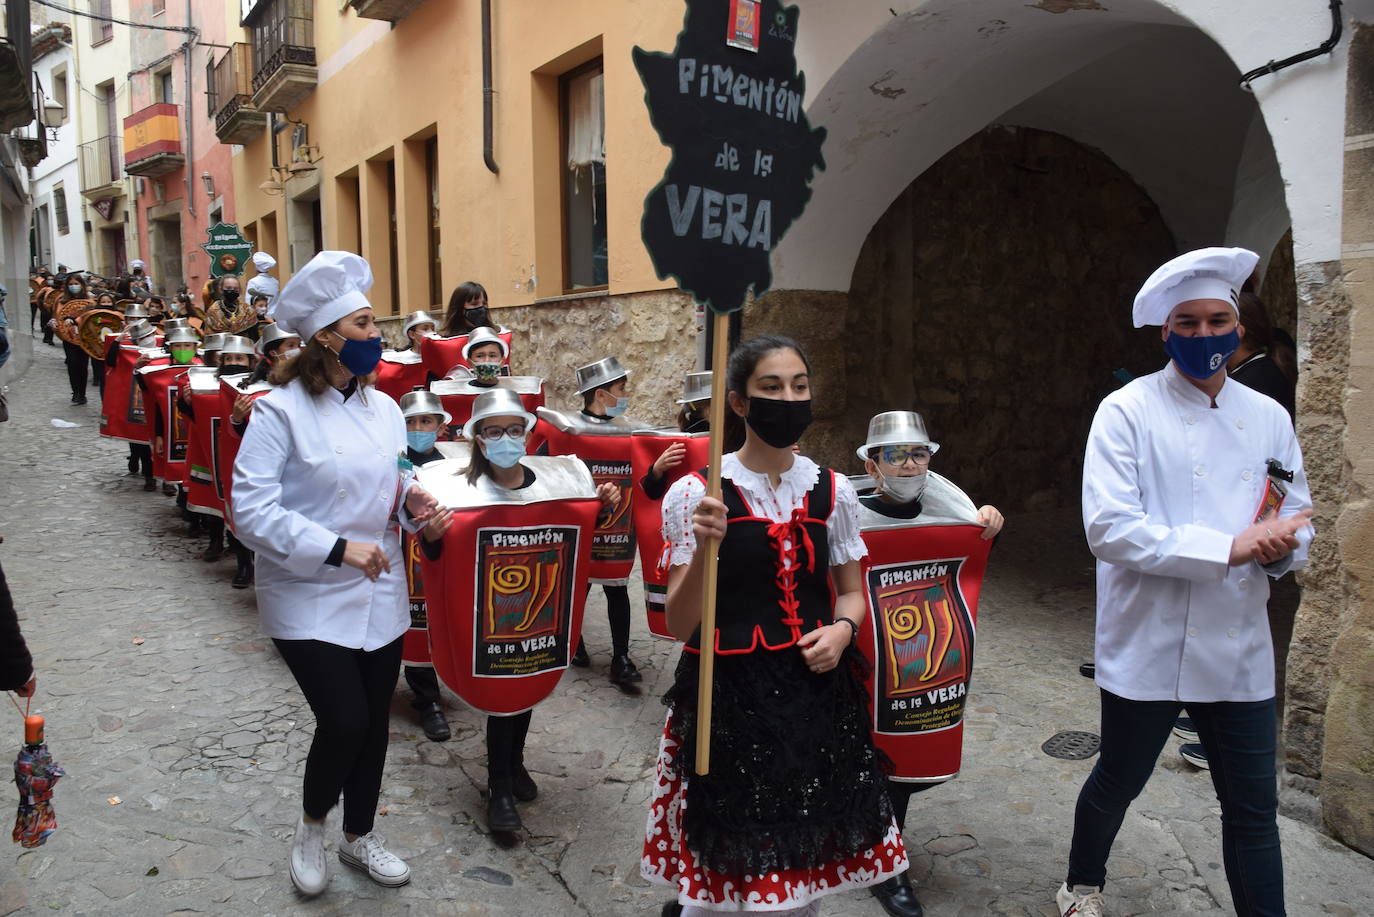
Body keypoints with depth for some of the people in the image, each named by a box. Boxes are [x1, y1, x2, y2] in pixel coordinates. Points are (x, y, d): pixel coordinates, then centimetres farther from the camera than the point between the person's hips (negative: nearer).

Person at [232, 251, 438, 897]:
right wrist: (338, 548, -25)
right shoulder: (281, 410, -13)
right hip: (308, 601, -6)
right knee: (344, 722, -10)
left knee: (374, 722, 12)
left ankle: (360, 836, 36)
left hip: (379, 595, 6)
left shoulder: (385, 408, 6)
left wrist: (411, 506, -8)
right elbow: (251, 509, -19)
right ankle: (311, 826, 22)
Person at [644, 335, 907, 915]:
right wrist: (705, 548, -25)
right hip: (729, 697, -3)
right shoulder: (695, 495, -8)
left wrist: (842, 628, -7)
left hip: (817, 692, 4)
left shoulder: (832, 491, 3)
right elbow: (680, 625, -8)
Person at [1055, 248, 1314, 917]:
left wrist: (1282, 545, -12)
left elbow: (1297, 518, 12)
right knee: (1117, 784, 15)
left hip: (1239, 652, 4)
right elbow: (1109, 529, -19)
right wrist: (1229, 548, -22)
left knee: (1254, 808, 10)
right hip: (1148, 649, -3)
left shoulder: (1268, 418, 7)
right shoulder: (1127, 411, -9)